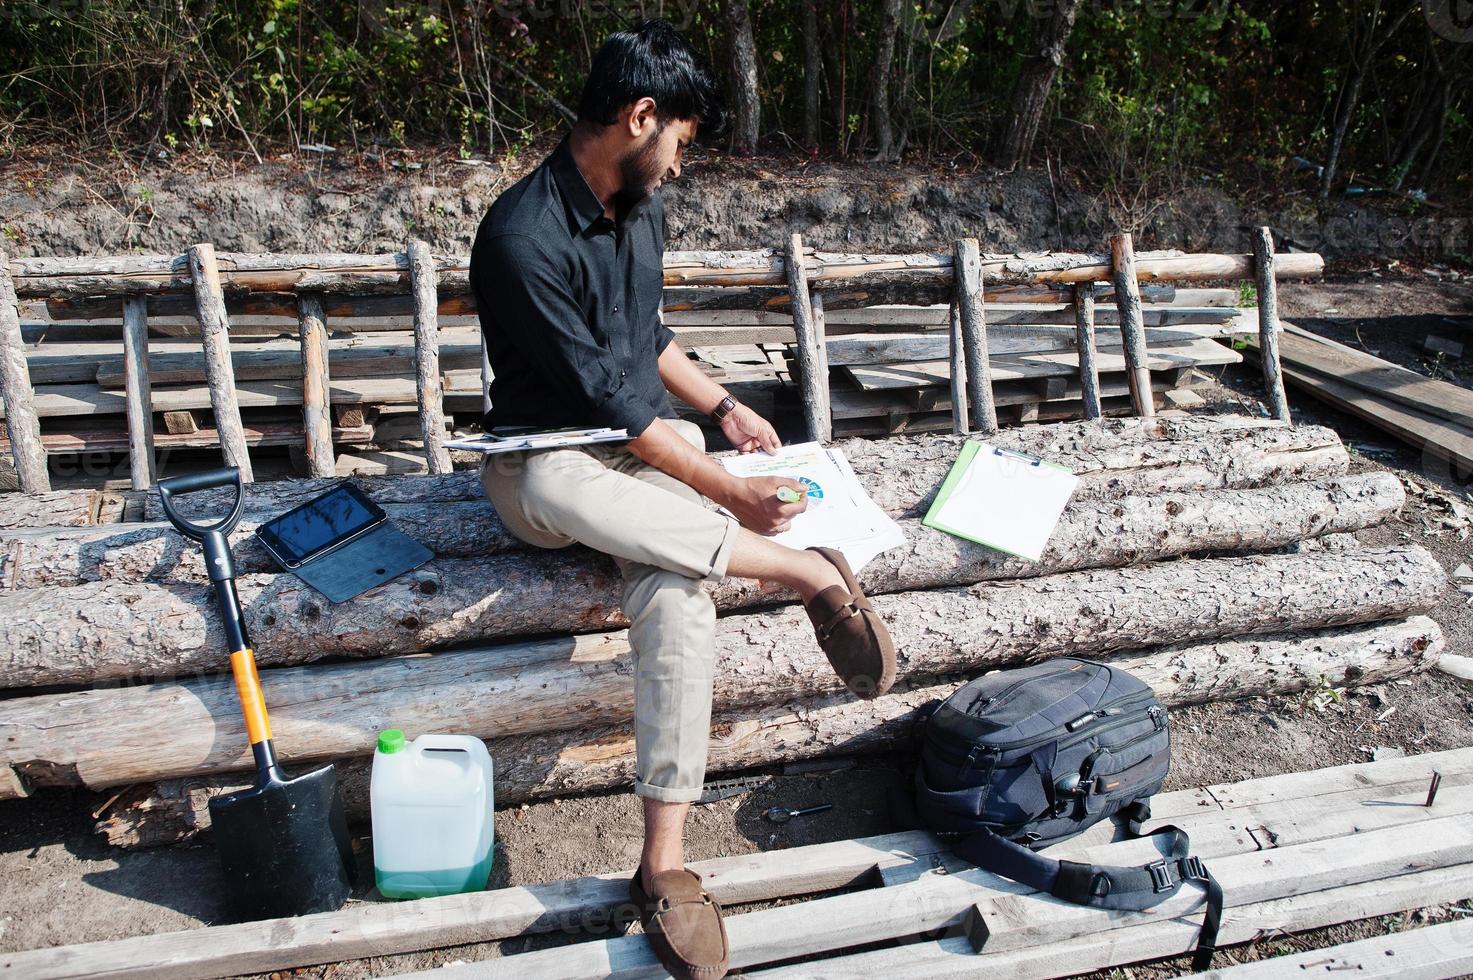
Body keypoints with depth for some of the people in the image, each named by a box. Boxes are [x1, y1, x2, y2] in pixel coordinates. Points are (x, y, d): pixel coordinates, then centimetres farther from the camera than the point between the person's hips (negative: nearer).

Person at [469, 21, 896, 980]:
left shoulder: (640, 207, 6)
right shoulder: (523, 236, -19)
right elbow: (600, 398, -22)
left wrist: (723, 407, 14)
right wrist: (727, 493, -20)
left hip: (649, 442, 5)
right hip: (548, 461, -4)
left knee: (679, 596, -28)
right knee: (555, 482, -43)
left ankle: (665, 861, -24)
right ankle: (814, 573, -31)